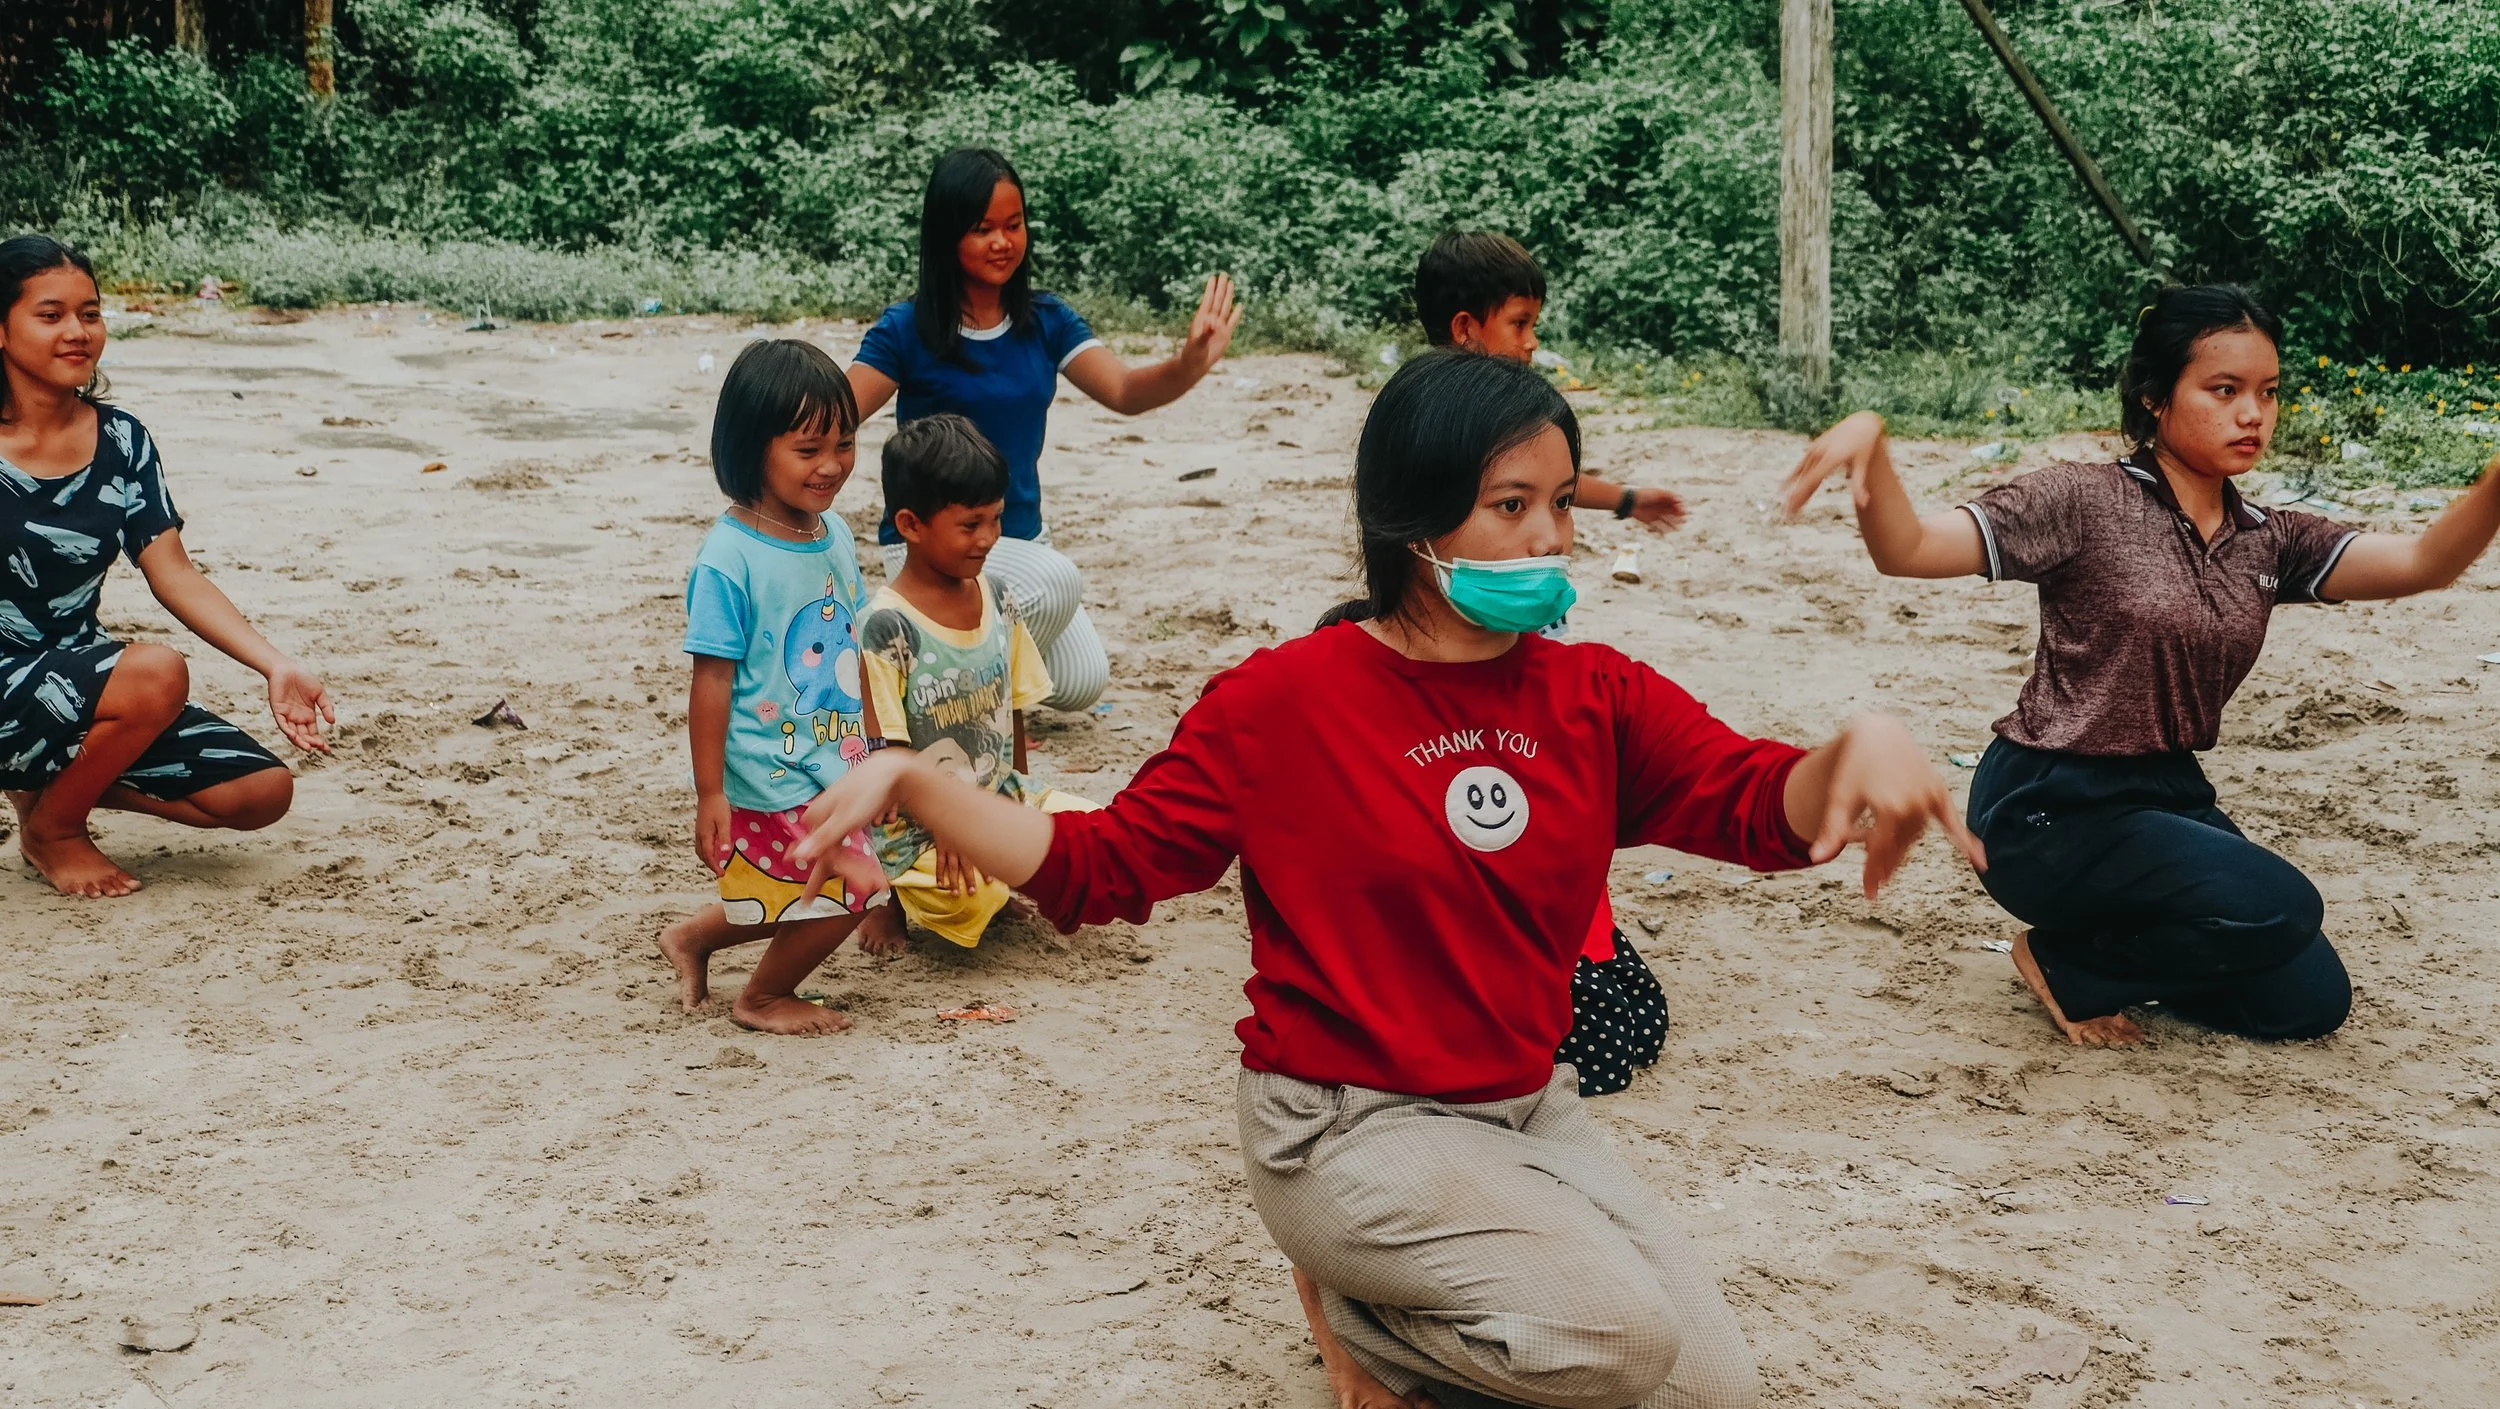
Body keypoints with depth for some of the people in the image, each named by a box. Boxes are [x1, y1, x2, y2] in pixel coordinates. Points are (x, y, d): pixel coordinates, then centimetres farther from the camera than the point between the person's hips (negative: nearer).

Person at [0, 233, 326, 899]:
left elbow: (174, 575, 1)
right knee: (157, 674, -33)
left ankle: (57, 779, 12)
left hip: (78, 681, 6)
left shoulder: (121, 442, 4)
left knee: (261, 792, -9)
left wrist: (278, 667, -11)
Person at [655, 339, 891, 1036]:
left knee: (798, 900, 17)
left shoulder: (834, 536, 3)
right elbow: (711, 679, -18)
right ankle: (763, 999, 23)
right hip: (770, 780, -8)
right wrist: (709, 794, -16)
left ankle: (693, 936, 40)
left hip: (835, 767, 8)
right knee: (845, 893, -2)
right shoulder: (729, 559, -20)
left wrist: (877, 755, 17)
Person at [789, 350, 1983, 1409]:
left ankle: (1409, 1297, 17)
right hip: (1351, 1125, -6)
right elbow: (1094, 868, -7)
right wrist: (908, 779, -20)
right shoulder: (1283, 702, -10)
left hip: (1528, 1112, 6)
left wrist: (1863, 746, -32)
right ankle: (1351, 1306, 4)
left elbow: (1766, 809, -9)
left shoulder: (1596, 698, 1)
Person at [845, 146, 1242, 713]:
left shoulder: (1046, 321, 1)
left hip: (1021, 536, 6)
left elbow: (1124, 391, -9)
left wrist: (1187, 366, -29)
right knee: (1057, 581, -31)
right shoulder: (908, 330, -12)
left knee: (1082, 684, -1)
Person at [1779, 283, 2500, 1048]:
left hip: (2169, 794, 7)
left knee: (2310, 1003, 3)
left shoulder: (2270, 541, 5)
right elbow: (1907, 549, -22)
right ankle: (2067, 965, -2)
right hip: (2049, 807, -7)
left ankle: (2106, 946, 20)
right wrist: (1870, 443, -43)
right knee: (2279, 908, -24)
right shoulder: (2088, 502, -13)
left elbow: (2423, 563, -8)